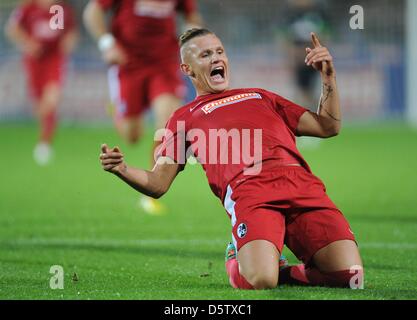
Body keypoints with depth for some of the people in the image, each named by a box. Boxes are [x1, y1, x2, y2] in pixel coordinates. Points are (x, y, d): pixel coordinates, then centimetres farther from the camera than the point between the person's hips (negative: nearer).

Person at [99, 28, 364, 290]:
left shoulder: (260, 97, 36)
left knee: (350, 274, -20)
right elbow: (157, 184, 16)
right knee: (260, 281, -30)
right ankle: (237, 263, 6)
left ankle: (282, 272, 8)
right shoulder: (184, 118, 26)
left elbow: (329, 127, 35)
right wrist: (122, 170, -4)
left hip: (301, 181, 3)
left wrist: (329, 78, 23)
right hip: (249, 190, -3)